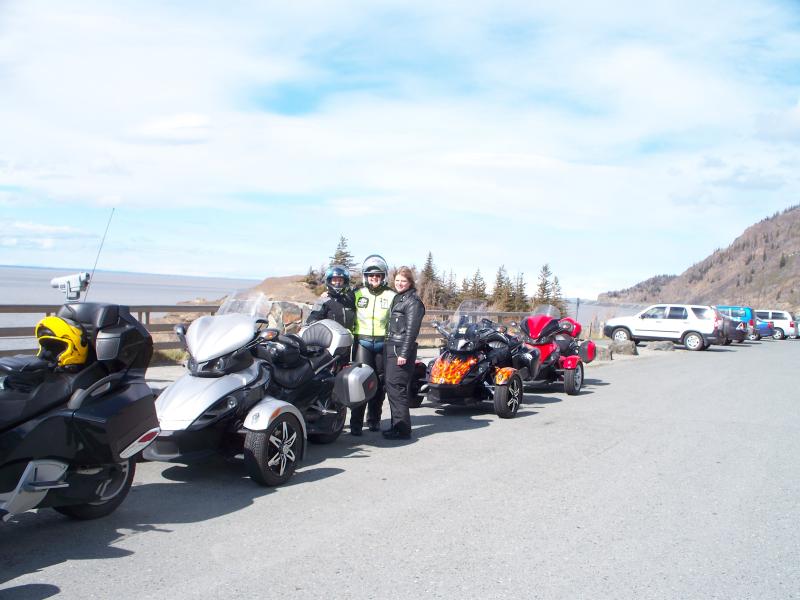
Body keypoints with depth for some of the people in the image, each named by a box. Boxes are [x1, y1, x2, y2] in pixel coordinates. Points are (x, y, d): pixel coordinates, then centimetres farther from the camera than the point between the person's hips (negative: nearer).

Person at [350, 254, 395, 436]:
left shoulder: (391, 296, 7)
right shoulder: (358, 294, 9)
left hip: (383, 342, 1)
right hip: (362, 341, -1)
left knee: (379, 382, 7)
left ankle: (374, 419, 21)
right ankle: (356, 422, -10)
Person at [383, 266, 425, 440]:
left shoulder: (413, 301, -8)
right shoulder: (397, 299, 19)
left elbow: (411, 330, -15)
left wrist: (404, 354, -20)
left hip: (402, 349, -9)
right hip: (392, 347, 9)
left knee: (396, 387, -11)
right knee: (392, 387, 10)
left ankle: (402, 429, -8)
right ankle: (397, 425, 18)